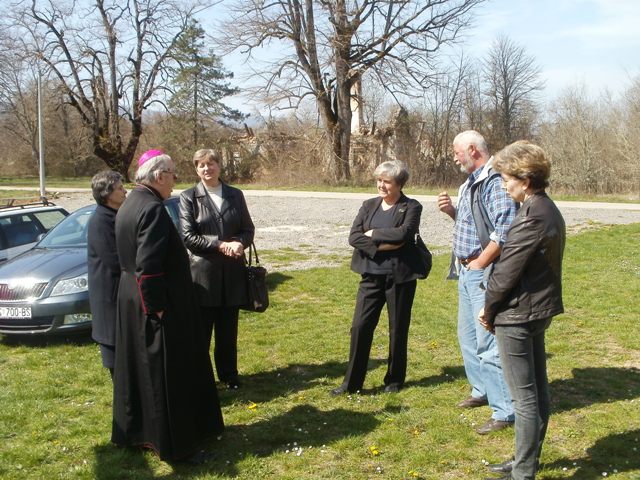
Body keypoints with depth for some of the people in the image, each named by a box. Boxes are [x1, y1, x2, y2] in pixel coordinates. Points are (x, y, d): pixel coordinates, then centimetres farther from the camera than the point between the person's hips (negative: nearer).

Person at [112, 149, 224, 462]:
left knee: (139, 367, 19)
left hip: (131, 300, 10)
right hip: (160, 304, -10)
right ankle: (174, 444, 10)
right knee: (166, 373, 0)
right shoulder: (153, 209, -20)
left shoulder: (129, 206, 9)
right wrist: (157, 307, -19)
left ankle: (134, 431, 32)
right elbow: (148, 265, -25)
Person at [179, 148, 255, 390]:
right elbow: (188, 236, -8)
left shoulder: (235, 195, 9)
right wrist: (222, 245, -17)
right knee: (201, 330, 3)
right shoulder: (189, 197, -2)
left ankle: (229, 375, 26)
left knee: (228, 330, 12)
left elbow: (248, 229, 10)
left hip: (232, 273, 3)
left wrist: (239, 243, -13)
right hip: (203, 272, -3)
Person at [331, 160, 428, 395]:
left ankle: (394, 380, 25)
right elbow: (354, 237, -4)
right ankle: (351, 382, 11)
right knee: (360, 327, 1)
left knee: (398, 329, 8)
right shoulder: (369, 205, 8)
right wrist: (382, 245, -15)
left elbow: (403, 233, -21)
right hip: (371, 275, 4)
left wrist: (373, 233, -11)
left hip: (400, 276, -3)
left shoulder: (411, 207, -3)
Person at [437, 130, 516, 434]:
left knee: (488, 342, -8)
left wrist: (479, 263, -18)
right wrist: (452, 211, 4)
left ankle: (505, 411, 0)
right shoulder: (471, 183, 14)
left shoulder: (495, 181, -17)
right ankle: (482, 390, 36)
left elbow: (504, 230, -25)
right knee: (467, 337, 20)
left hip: (484, 273, -10)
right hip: (466, 272, 10)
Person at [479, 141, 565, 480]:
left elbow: (507, 271, -21)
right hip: (538, 310, 10)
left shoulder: (531, 217, -22)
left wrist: (488, 308, -5)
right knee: (537, 390, 17)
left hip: (517, 315, -10)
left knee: (525, 397, -1)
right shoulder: (548, 210, 10)